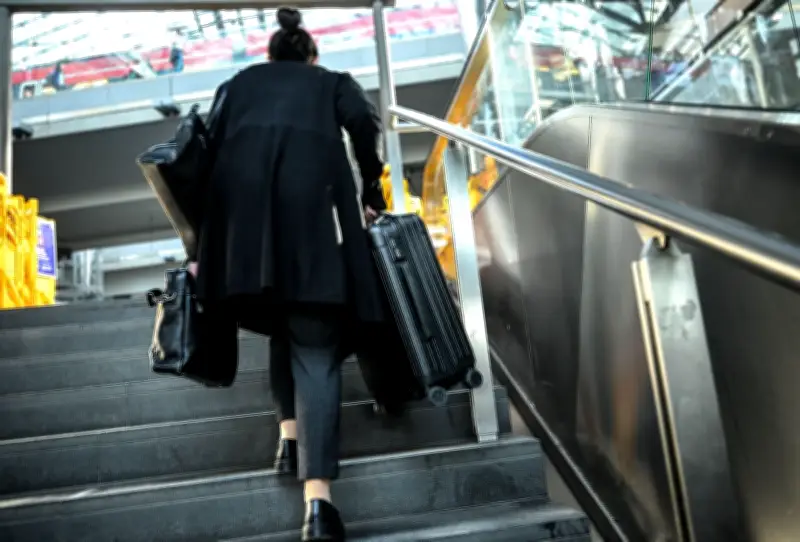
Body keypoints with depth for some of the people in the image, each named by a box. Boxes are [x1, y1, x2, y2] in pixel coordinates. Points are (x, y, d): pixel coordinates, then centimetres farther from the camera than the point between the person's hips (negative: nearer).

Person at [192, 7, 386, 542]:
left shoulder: (237, 83, 34)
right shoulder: (333, 81, 30)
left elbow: (210, 147, 19)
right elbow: (364, 121, 6)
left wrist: (201, 243, 17)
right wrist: (372, 192, 15)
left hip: (243, 190, 2)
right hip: (312, 188, -2)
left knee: (280, 322, 21)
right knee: (316, 342, -6)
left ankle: (289, 435, 13)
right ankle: (317, 497, -15)